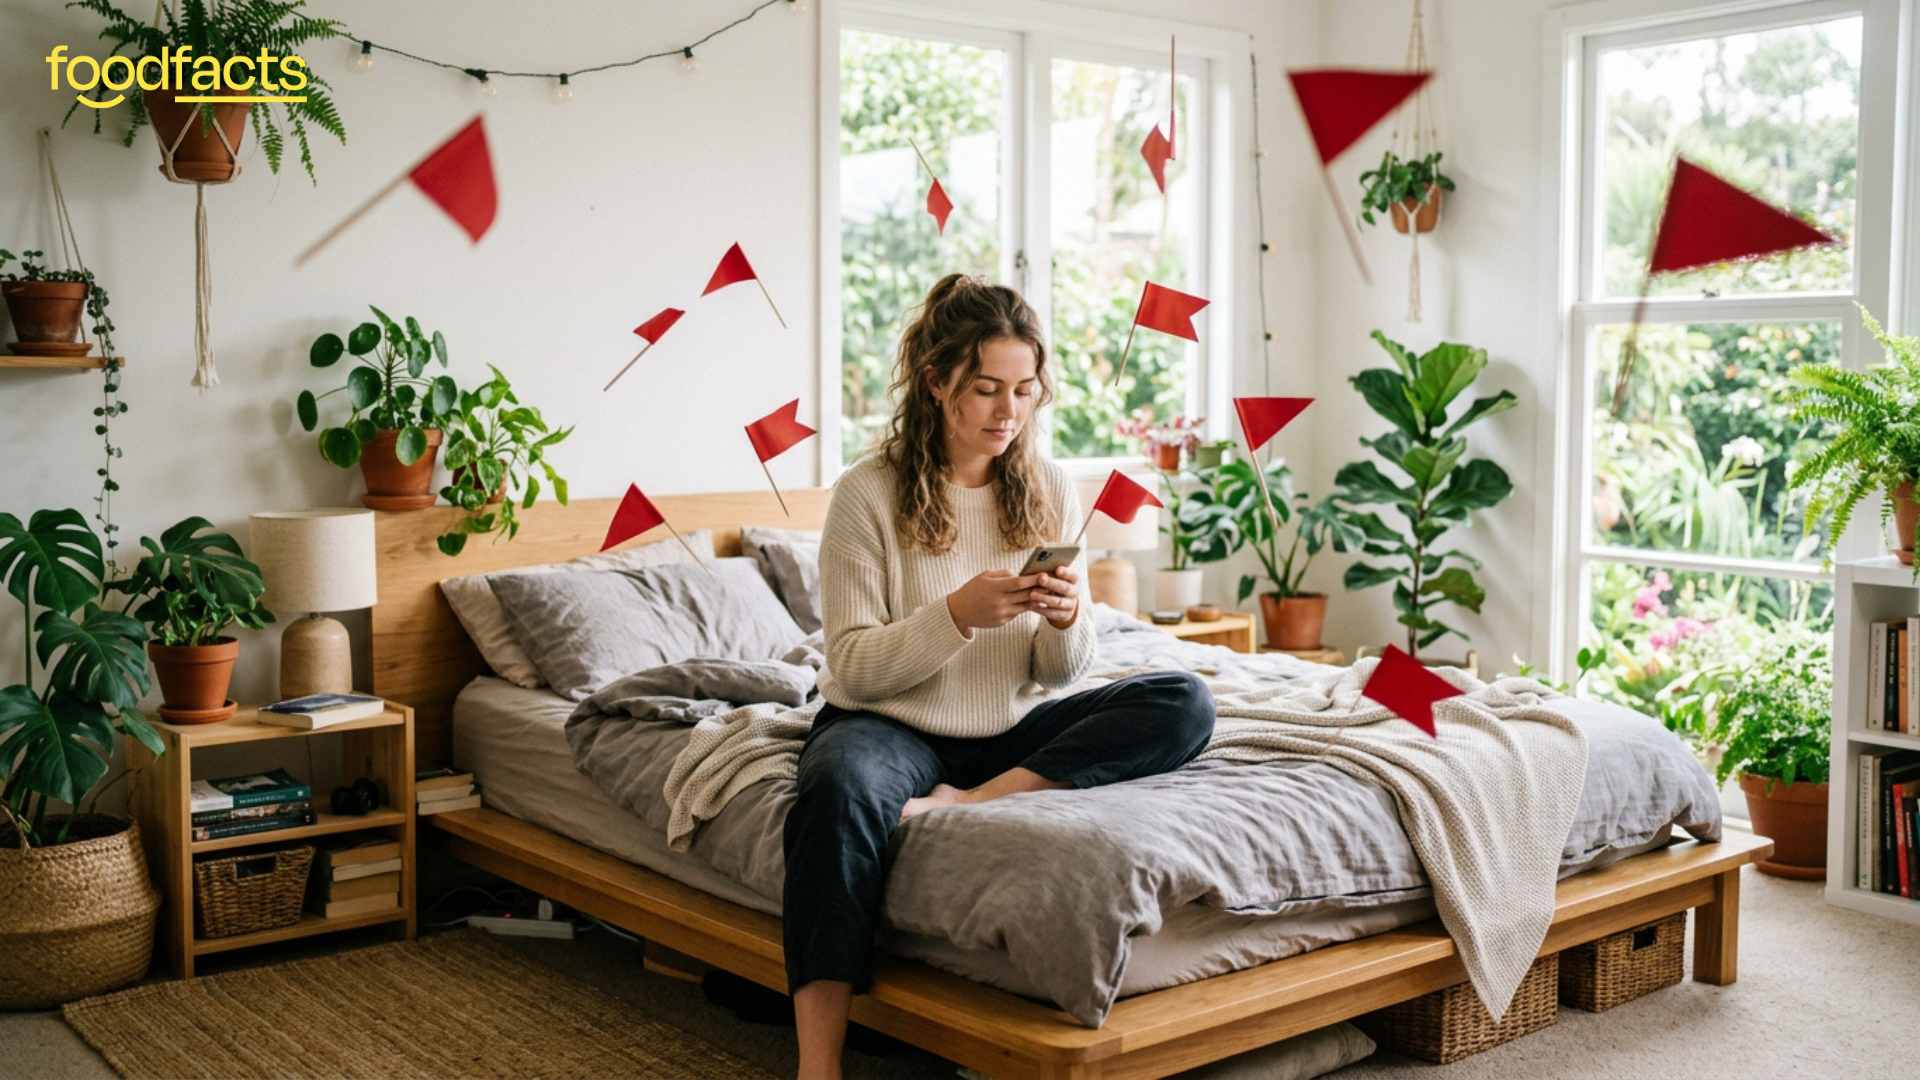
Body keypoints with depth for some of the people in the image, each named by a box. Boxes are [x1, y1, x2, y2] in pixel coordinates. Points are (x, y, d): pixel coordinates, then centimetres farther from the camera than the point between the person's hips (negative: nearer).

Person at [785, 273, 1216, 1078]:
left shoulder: (1051, 491, 3)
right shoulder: (868, 493, -9)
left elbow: (1060, 673, 6)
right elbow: (855, 668, -11)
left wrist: (1067, 621, -18)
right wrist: (957, 613, -25)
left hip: (1010, 732, 4)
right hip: (891, 725, -4)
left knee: (1184, 705, -17)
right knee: (838, 788, -39)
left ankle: (967, 802, -26)